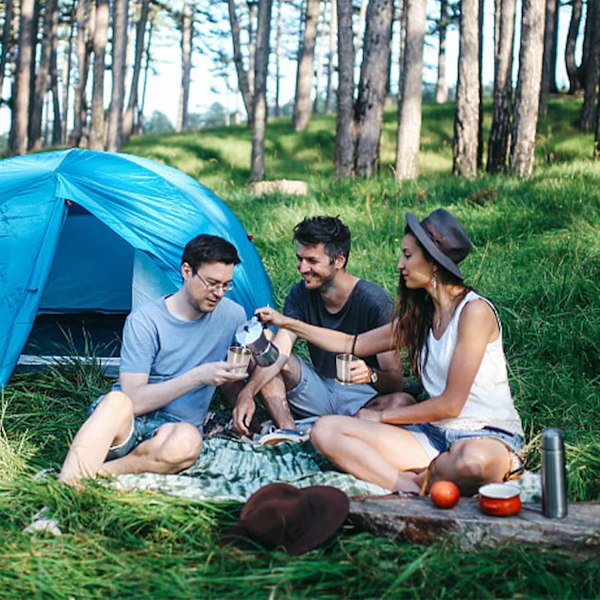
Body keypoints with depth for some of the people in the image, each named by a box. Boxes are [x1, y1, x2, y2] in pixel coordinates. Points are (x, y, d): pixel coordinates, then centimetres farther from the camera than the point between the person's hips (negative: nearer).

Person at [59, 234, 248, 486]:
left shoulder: (233, 316, 3)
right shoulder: (145, 320, -9)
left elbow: (232, 385, 20)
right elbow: (133, 399, -17)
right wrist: (197, 376, -24)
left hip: (174, 427, 3)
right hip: (126, 421, -2)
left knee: (187, 441, -37)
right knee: (117, 401, -40)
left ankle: (98, 471, -28)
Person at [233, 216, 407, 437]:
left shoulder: (375, 301, -19)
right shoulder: (300, 294, -5)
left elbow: (395, 381, -20)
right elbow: (279, 352, -17)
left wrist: (371, 375, -43)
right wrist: (247, 392, -34)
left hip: (363, 396, -4)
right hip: (320, 389, 5)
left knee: (402, 402, -37)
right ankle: (289, 432, -25)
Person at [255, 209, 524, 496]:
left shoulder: (474, 311, -13)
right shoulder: (420, 313, 12)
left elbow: (450, 404, -13)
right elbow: (353, 344, 23)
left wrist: (381, 416, -2)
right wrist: (287, 322, 22)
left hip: (488, 436, -7)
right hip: (435, 434, 7)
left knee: (473, 461, -46)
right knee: (325, 430, -13)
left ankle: (415, 480, -16)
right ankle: (414, 491, -26)